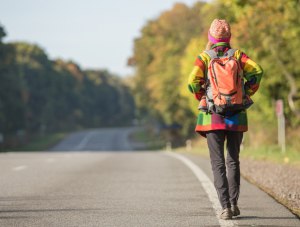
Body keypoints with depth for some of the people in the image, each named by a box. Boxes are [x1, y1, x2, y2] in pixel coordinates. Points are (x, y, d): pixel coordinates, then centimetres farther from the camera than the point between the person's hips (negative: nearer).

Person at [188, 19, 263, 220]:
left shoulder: (204, 57, 0)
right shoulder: (237, 54, 4)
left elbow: (193, 82, -13)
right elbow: (257, 71, -11)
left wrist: (203, 99, 5)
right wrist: (247, 94, 1)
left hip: (213, 117, -2)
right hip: (237, 117, 2)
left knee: (218, 164, 0)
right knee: (233, 161, 16)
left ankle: (225, 207, -10)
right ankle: (233, 203, 13)